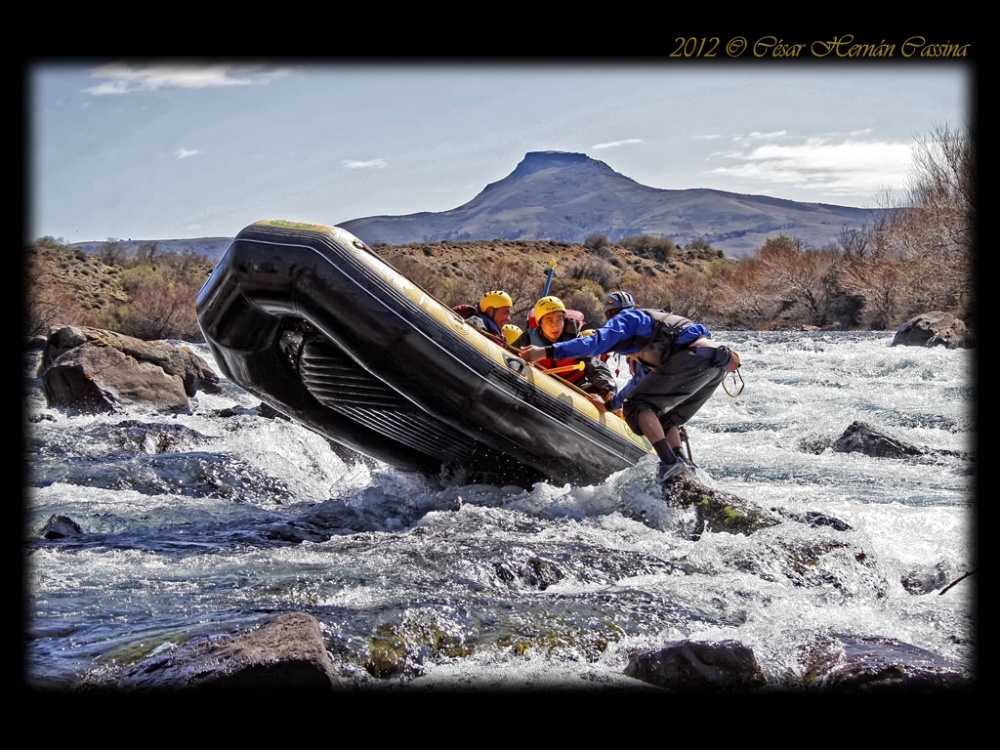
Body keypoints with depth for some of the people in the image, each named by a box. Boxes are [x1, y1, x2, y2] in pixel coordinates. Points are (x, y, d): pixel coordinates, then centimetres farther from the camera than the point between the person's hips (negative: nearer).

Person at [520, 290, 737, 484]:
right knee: (665, 420, 19)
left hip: (694, 357, -9)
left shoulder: (628, 318, 11)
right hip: (717, 361, 9)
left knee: (637, 406, -5)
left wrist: (546, 351, -12)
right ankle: (685, 473, 4)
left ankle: (670, 464, -19)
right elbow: (645, 378, 47)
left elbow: (597, 342, -7)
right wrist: (614, 402, 57)